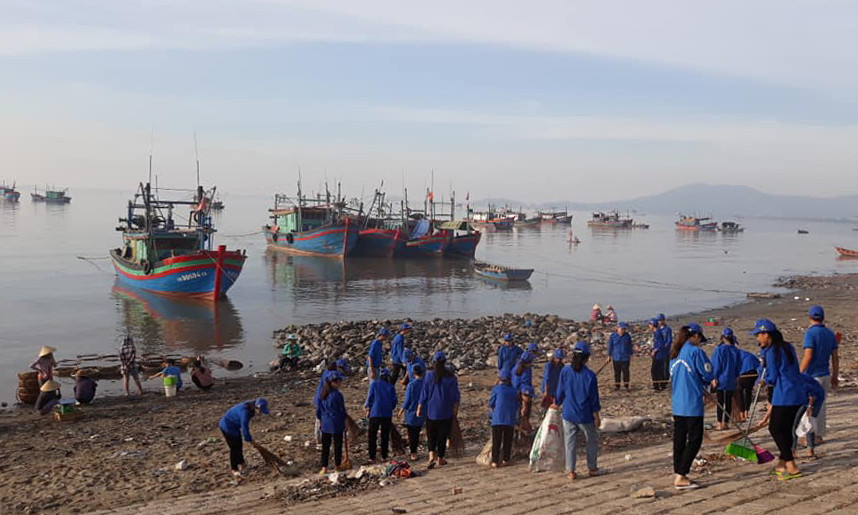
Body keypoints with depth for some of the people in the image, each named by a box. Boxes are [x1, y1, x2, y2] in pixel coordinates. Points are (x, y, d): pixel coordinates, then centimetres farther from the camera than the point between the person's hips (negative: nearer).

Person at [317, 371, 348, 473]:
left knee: (325, 446, 10)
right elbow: (342, 411, -10)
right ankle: (337, 465, 19)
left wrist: (319, 422, 18)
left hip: (325, 425, 5)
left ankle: (324, 468, 10)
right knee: (337, 445, 9)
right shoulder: (337, 395, -15)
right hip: (337, 425, -5)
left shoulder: (321, 395, 2)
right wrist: (346, 422, 1)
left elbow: (318, 410, 8)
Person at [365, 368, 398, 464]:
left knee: (372, 436, 5)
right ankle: (384, 457, 14)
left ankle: (372, 458, 2)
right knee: (385, 436, 11)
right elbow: (394, 400, 2)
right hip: (387, 414, 2)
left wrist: (367, 407, 13)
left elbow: (370, 397, -4)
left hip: (375, 413, -2)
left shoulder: (374, 384, -2)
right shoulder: (391, 387, 3)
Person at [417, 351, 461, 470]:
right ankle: (440, 458, 17)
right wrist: (456, 408, 12)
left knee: (431, 434, 12)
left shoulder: (429, 375, -8)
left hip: (431, 411, 1)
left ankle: (432, 455, -7)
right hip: (446, 411, 0)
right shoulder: (451, 377, -8)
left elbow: (424, 393, -4)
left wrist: (419, 408, 4)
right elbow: (456, 395, -2)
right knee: (443, 435, 10)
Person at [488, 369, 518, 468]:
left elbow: (490, 405, 4)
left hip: (498, 420, -3)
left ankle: (495, 461, -4)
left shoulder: (496, 389, 1)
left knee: (496, 441, 0)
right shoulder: (514, 391, 12)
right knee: (507, 441, 11)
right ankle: (505, 459, 10)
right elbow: (516, 407, 15)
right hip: (510, 421, 3)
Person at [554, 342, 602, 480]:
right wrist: (596, 417, 1)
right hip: (585, 416, -2)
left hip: (568, 414, 2)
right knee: (592, 441, 19)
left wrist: (557, 404, 20)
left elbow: (560, 391, 1)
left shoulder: (565, 371, -8)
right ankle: (592, 468, 27)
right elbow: (594, 398, -9)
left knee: (570, 443, 10)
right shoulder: (590, 375, -15)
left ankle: (570, 471, 11)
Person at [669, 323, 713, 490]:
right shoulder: (696, 352, -11)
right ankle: (681, 476, -3)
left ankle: (678, 475, 18)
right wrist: (702, 384, 14)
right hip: (692, 403, -7)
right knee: (695, 439, 0)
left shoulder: (675, 354, 12)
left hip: (677, 404, 7)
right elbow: (708, 376, -8)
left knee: (679, 439, 12)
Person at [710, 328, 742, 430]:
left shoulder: (719, 349, -12)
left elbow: (716, 364, -10)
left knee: (720, 402, 2)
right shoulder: (736, 351, 1)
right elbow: (738, 366, 9)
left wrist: (714, 378, -5)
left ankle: (720, 424, 2)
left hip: (721, 379, -3)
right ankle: (726, 423, 15)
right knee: (729, 401, 9)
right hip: (731, 381, 3)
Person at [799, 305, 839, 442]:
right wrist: (835, 376, 17)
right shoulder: (830, 334, 7)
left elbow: (808, 356, -20)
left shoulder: (810, 333, -14)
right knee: (821, 405, 14)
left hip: (812, 376, -7)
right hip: (825, 375, 7)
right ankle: (819, 435, 20)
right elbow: (835, 357, 9)